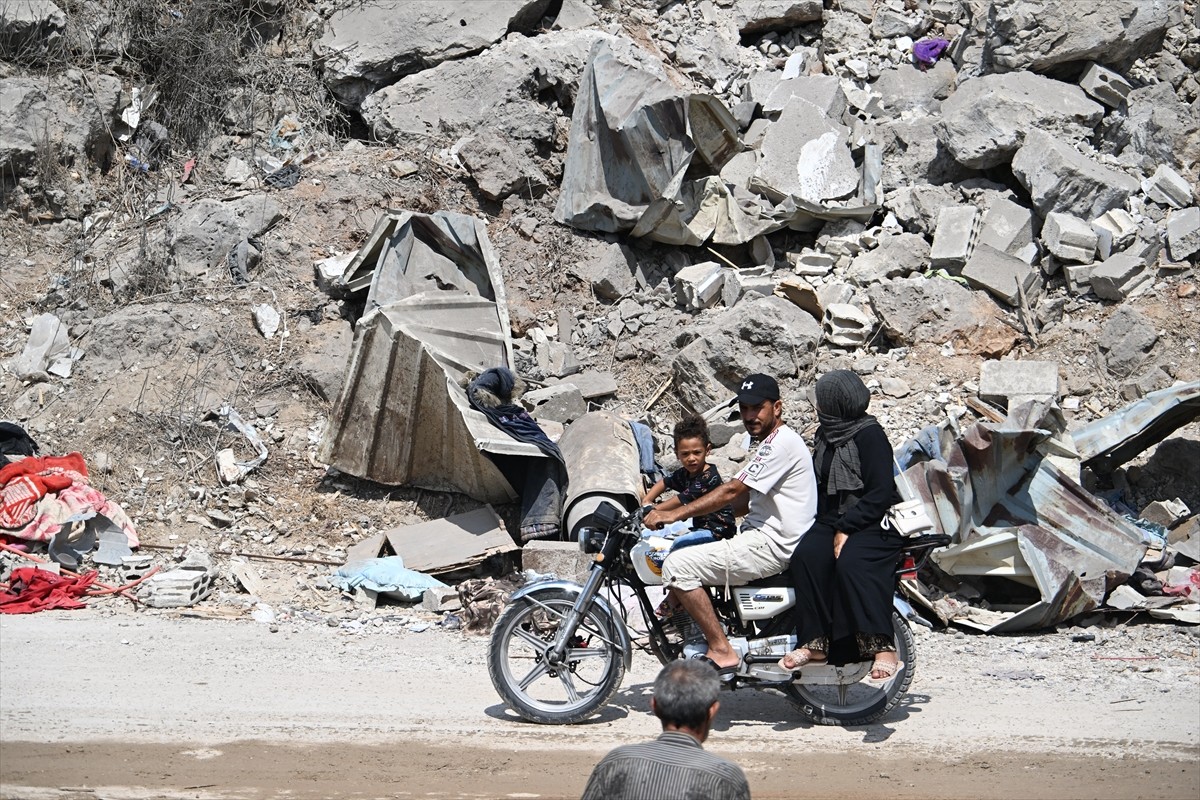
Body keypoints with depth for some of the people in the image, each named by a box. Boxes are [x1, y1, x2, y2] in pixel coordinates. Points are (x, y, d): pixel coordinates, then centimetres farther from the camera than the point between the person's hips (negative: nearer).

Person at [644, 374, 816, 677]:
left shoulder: (782, 442, -13)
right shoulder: (772, 444, 21)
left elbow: (732, 492, -19)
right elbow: (745, 503, 24)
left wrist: (674, 514, -19)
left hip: (772, 545, -11)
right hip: (763, 537, 11)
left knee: (678, 566, -20)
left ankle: (722, 652, -18)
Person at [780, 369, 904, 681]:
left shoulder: (869, 434, -9)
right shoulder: (826, 434, 17)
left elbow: (881, 493, -16)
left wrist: (846, 528, -20)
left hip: (874, 521, -7)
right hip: (834, 520, 7)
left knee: (851, 563, -34)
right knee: (807, 556, -23)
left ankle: (883, 648, -34)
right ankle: (815, 643, -24)